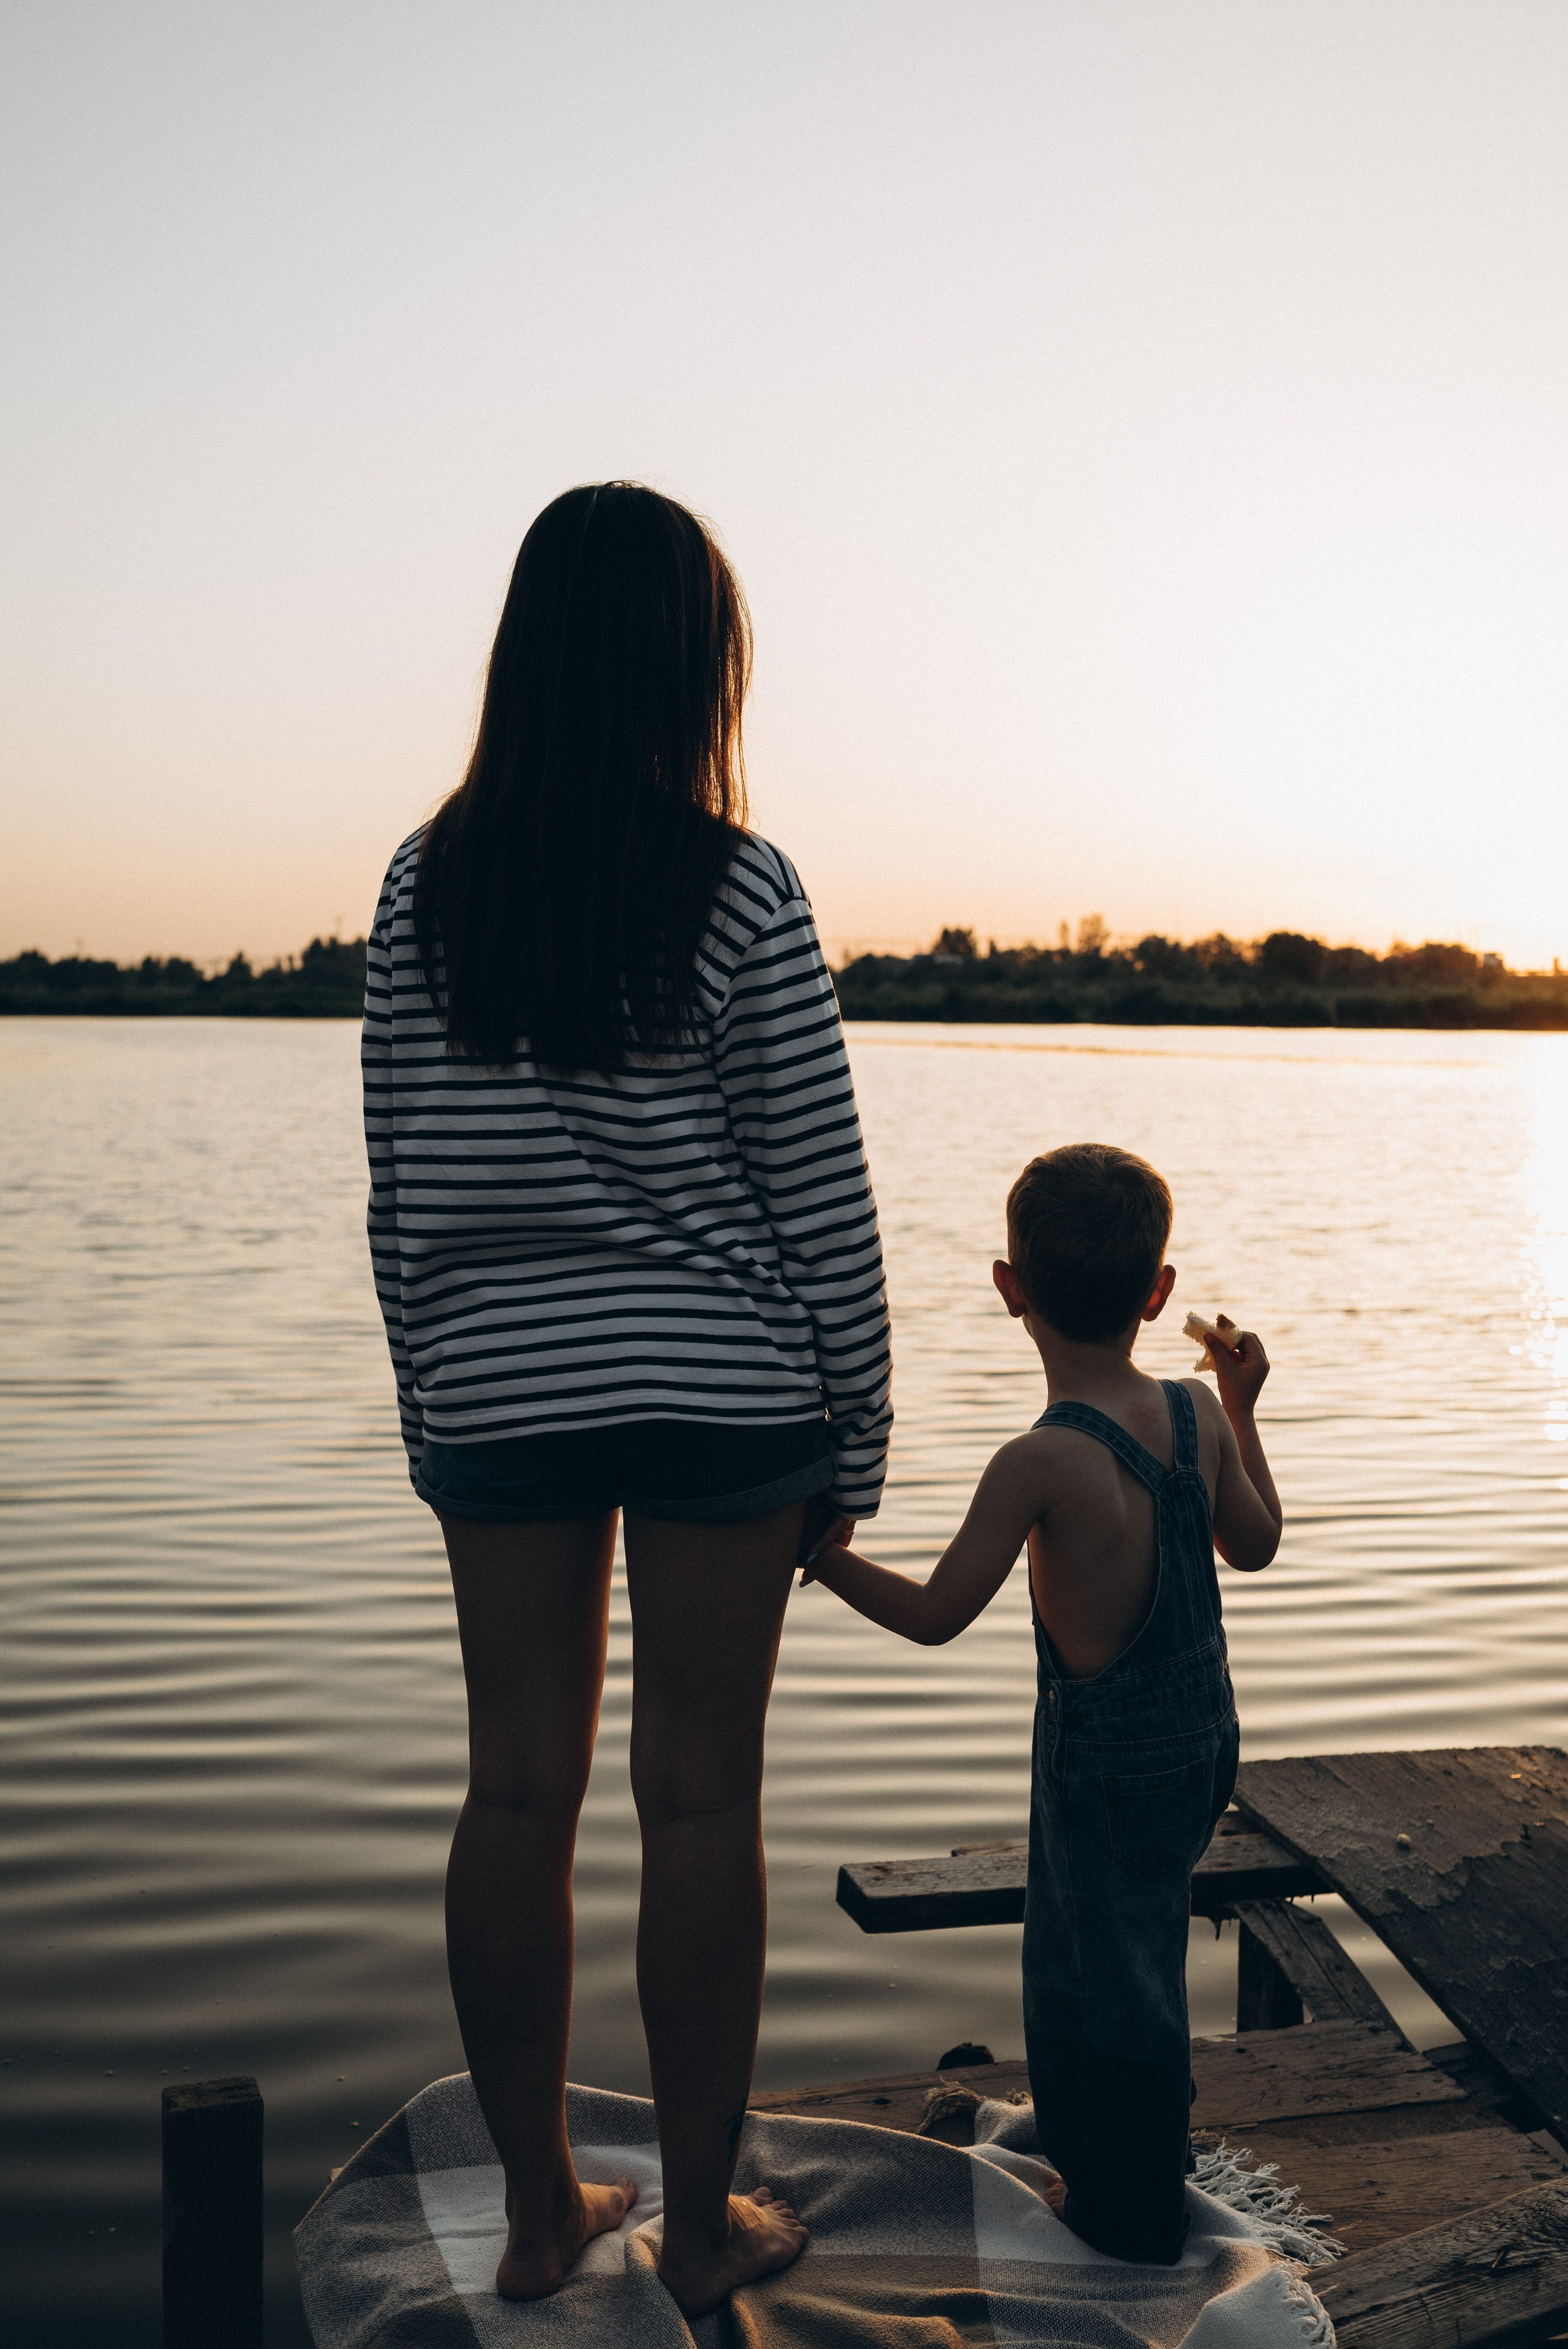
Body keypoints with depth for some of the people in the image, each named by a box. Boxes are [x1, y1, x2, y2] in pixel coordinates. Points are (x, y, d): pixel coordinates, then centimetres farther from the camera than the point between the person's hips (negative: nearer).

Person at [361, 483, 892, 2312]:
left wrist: (432, 1423, 16)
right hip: (715, 1395, -3)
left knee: (519, 1788, 10)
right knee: (700, 1797, 6)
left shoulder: (425, 886, 1)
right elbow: (820, 1197, -7)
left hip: (500, 1397, 3)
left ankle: (537, 2211, 23)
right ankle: (701, 2222, 19)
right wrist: (853, 1439, 3)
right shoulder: (737, 888, -8)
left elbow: (399, 1198, 6)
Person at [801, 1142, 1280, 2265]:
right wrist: (1243, 1407, 21)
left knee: (1115, 1966, 12)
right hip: (1203, 1738, 7)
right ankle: (1094, 2137, 46)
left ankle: (1132, 2207, 31)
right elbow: (1256, 1544, 11)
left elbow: (933, 1615, -21)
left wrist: (819, 1553, -8)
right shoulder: (1198, 1415, -7)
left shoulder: (1041, 1463, -26)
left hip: (1107, 1759, -7)